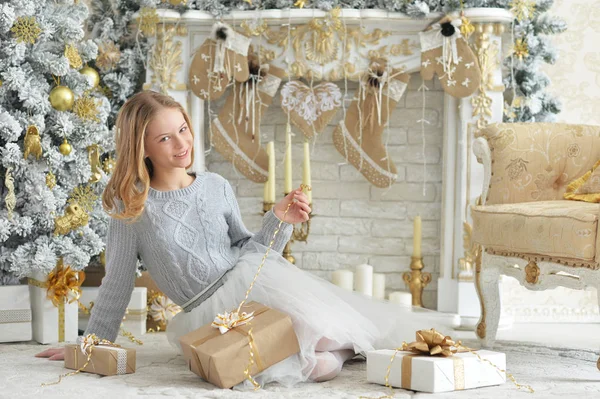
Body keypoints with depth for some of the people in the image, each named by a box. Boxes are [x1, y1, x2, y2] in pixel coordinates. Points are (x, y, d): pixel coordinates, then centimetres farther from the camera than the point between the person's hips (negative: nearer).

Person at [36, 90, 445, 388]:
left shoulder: (216, 187, 11)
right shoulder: (132, 207, 2)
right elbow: (118, 283, 10)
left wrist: (278, 221, -1)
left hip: (255, 281, 3)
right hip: (211, 309, -3)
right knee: (321, 365, -28)